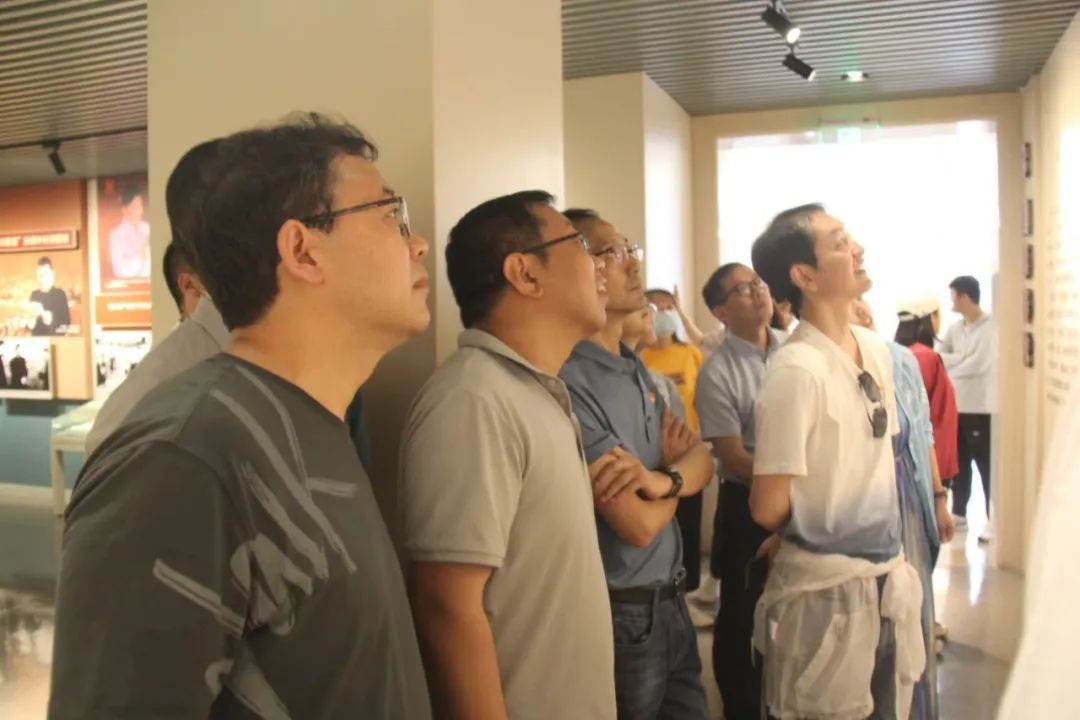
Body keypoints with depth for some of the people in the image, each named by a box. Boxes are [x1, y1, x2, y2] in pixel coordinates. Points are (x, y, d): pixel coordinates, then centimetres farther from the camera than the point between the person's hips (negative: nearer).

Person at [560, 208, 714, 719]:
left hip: (671, 599, 8)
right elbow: (639, 524, -23)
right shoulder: (569, 381, -24)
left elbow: (702, 462, 4)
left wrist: (661, 479, -19)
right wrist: (672, 464, -3)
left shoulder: (635, 366, 6)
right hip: (621, 615, -8)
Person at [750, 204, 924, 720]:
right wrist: (812, 540, 0)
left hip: (890, 577, 7)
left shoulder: (876, 350, 3)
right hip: (826, 590, -7)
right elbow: (767, 509, -19)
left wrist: (892, 559, 15)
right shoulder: (795, 370, -22)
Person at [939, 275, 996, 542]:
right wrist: (960, 359, -11)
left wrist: (950, 369, -7)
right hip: (957, 405, 7)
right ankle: (958, 512, 26)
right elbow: (938, 355, 7)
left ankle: (994, 520, 5)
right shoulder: (954, 328, 10)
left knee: (985, 463, -3)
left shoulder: (991, 326, -11)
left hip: (981, 407, -7)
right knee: (959, 461, 14)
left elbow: (981, 364, -17)